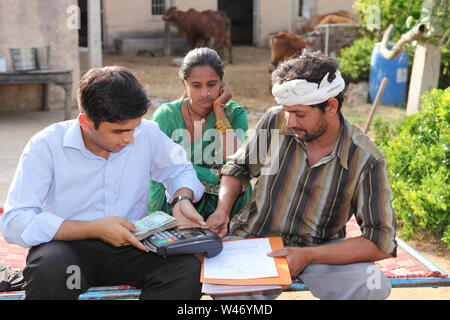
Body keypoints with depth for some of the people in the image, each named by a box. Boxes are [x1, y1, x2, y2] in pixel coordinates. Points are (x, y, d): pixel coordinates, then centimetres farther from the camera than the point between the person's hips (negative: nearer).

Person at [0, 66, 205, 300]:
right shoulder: (46, 146, -13)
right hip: (68, 245, -2)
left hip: (129, 246, 3)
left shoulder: (147, 134, -3)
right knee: (51, 268, -39)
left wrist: (183, 198, -6)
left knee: (188, 268, -26)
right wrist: (94, 229, -23)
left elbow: (179, 169, 18)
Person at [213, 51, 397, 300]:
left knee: (373, 285, -29)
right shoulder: (274, 122, -6)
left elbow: (381, 243, -13)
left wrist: (309, 256, -22)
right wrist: (221, 211, -5)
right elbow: (238, 167, 13)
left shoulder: (365, 161, -13)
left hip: (320, 249, 0)